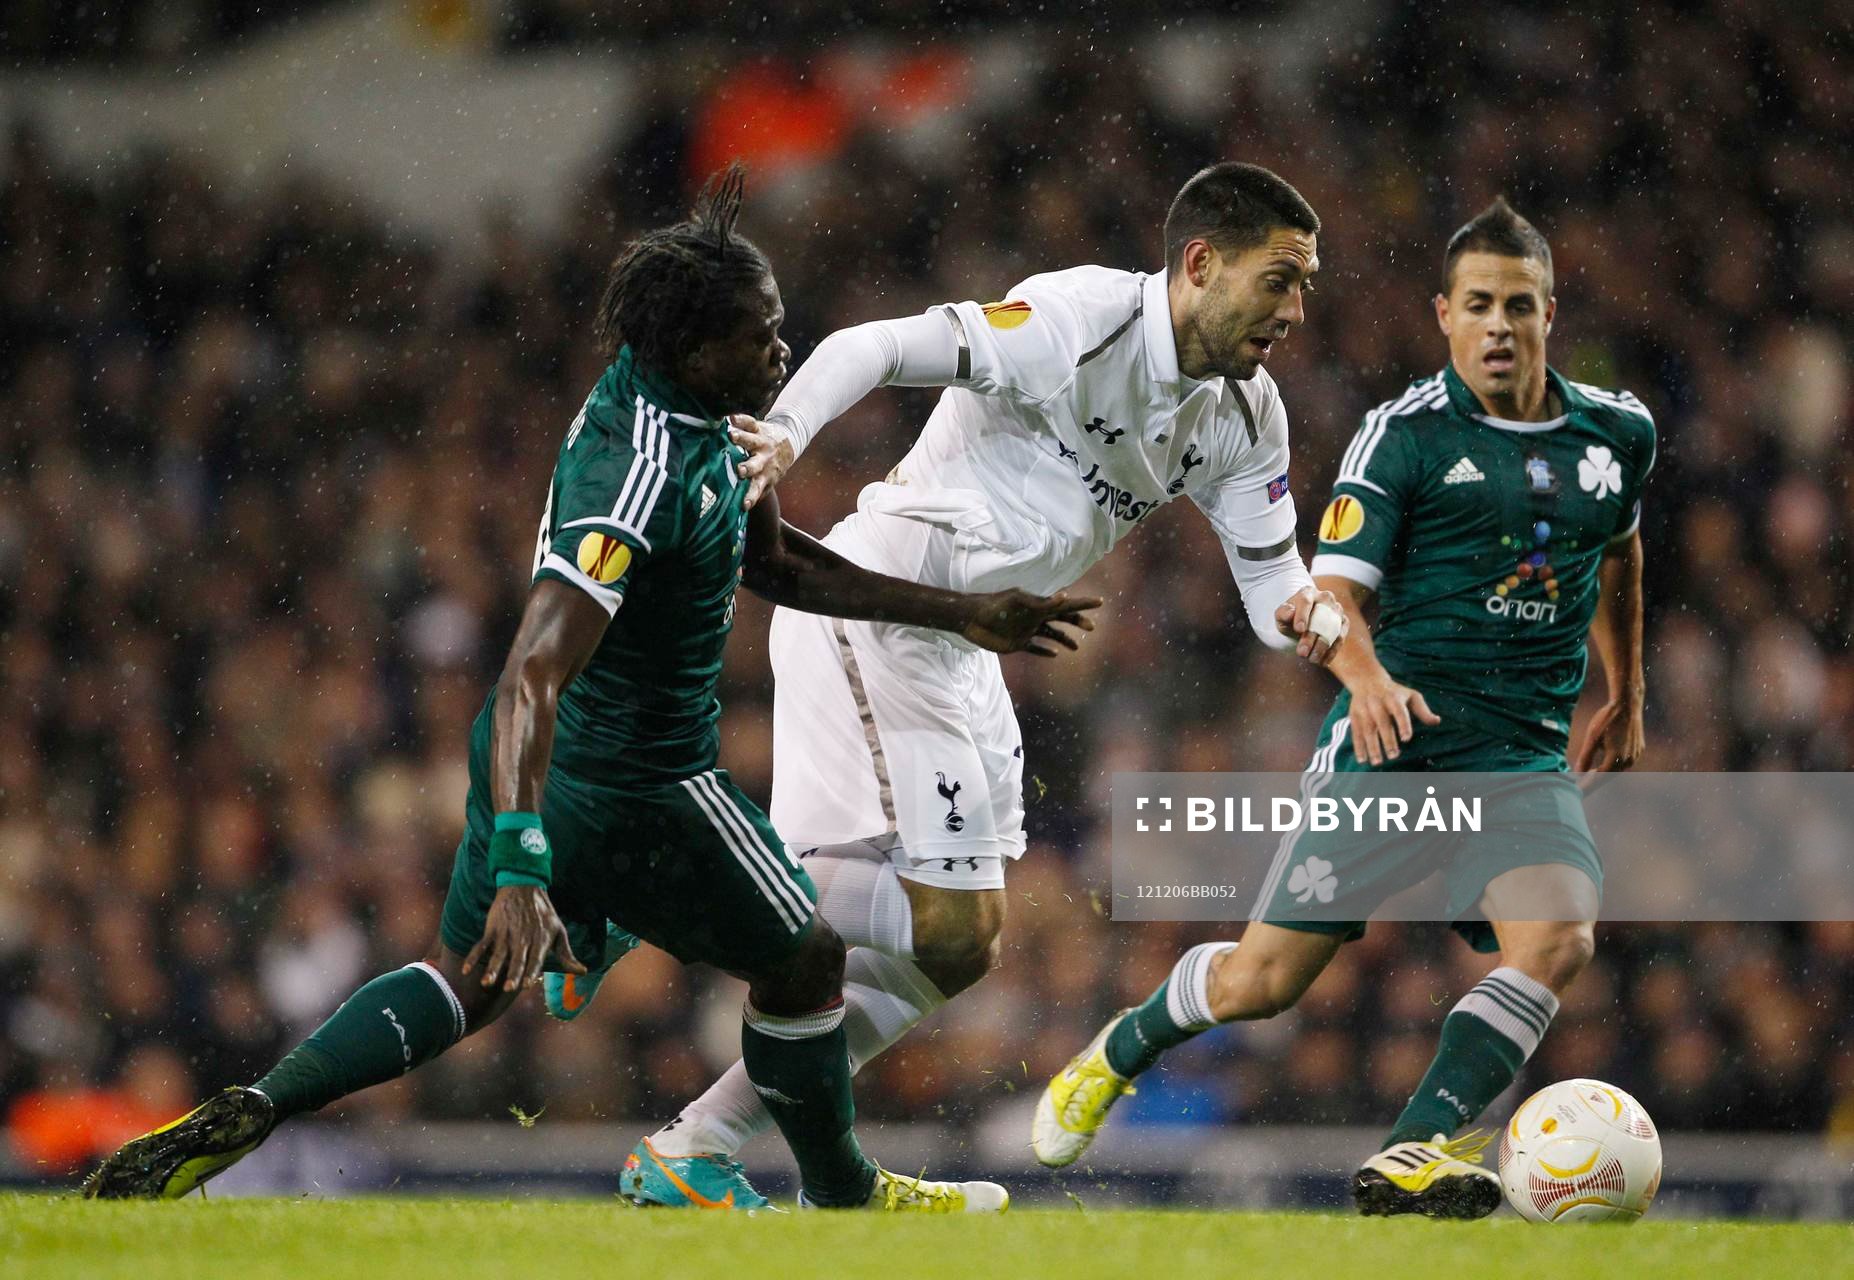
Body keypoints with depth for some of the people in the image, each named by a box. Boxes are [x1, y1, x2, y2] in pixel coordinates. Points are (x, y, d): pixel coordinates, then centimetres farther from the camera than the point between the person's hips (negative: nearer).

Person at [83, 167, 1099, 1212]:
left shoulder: (648, 390, 0)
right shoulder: (642, 480, -31)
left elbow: (774, 564, 16)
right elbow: (531, 677, -37)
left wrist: (960, 613, 17)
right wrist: (522, 869, -46)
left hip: (534, 765, 9)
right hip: (634, 789, -9)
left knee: (466, 984, 22)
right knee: (804, 963, 15)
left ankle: (245, 1115, 5)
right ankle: (842, 1197, 34)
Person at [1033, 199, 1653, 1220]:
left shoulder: (1617, 433, 10)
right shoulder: (1405, 433, -4)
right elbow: (1331, 590, -9)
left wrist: (1624, 701, 37)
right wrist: (1368, 677, -30)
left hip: (1526, 753, 3)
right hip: (1397, 731, -3)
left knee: (1559, 938, -27)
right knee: (1265, 978, -3)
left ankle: (1413, 1154, -25)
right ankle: (1119, 1051, 29)